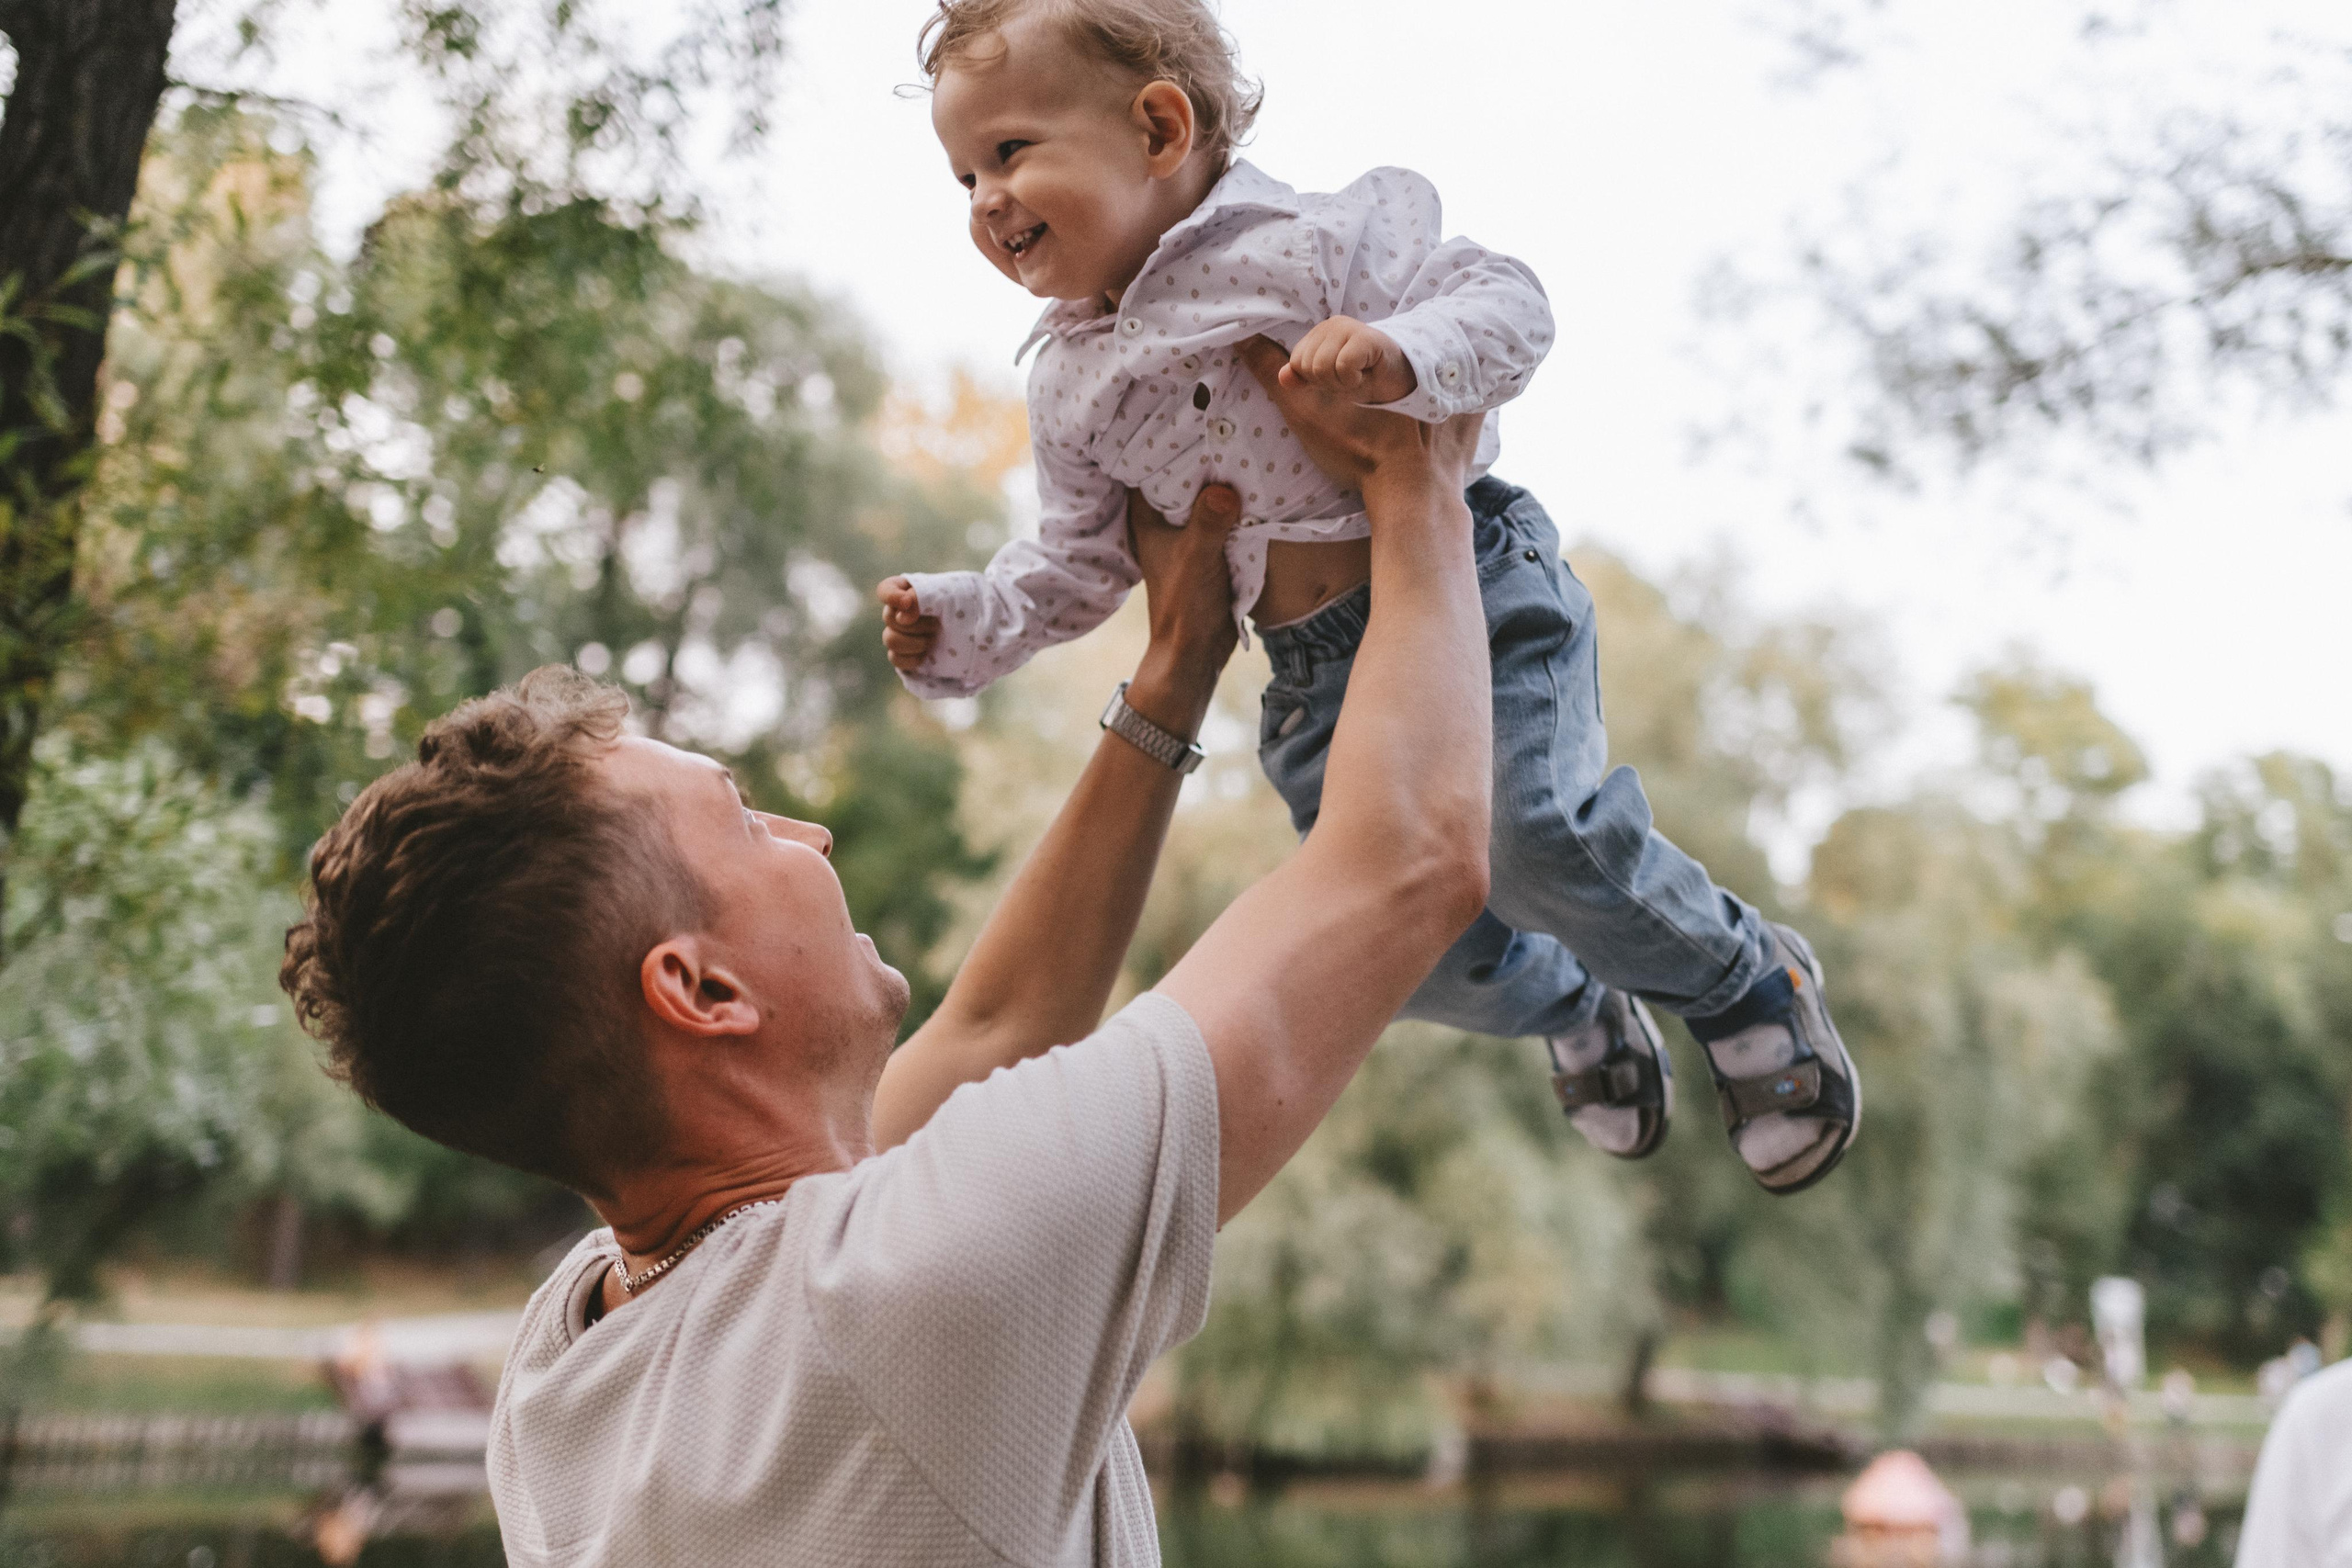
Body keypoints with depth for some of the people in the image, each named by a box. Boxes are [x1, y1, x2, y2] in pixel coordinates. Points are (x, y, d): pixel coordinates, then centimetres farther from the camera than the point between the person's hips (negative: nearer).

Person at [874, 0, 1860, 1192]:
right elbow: (1077, 562, 14)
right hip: (1318, 678, 6)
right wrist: (962, 624, -2)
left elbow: (1502, 300, -13)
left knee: (1534, 836, -25)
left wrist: (1403, 355, -33)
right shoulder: (1072, 388, 6)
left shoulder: (1303, 245, -11)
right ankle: (1568, 1005, 36)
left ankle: (1748, 983, 4)